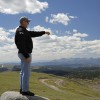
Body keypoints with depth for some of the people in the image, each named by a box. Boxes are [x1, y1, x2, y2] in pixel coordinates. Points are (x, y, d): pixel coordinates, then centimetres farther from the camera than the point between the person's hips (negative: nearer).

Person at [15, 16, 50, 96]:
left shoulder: (24, 31, 16)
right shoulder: (21, 31, -15)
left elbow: (33, 34, 24)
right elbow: (21, 45, -23)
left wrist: (44, 32, 25)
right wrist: (26, 56, -26)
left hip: (23, 54, 11)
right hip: (25, 54, -11)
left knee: (23, 72, 13)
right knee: (26, 72, -7)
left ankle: (22, 89, 20)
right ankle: (25, 90, -1)